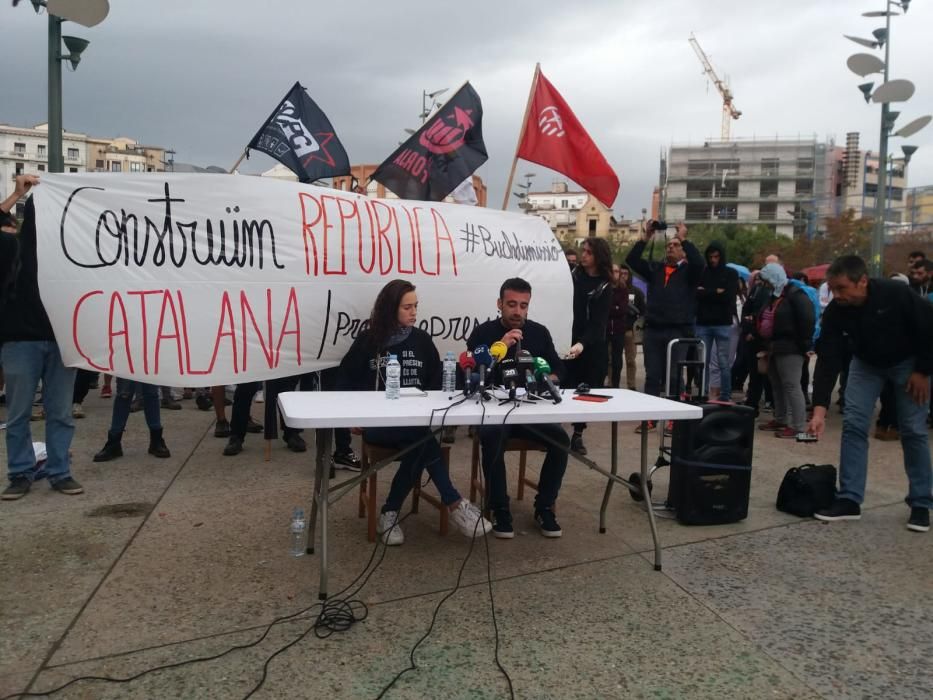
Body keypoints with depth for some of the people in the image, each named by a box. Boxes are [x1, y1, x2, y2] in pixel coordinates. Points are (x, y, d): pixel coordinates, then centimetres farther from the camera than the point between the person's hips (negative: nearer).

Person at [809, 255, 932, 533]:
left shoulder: (896, 294, -34)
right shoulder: (835, 311, -24)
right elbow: (828, 360, -24)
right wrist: (819, 409, -29)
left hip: (907, 362, -3)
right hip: (866, 363, 3)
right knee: (853, 424, -7)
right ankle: (849, 499, -2)